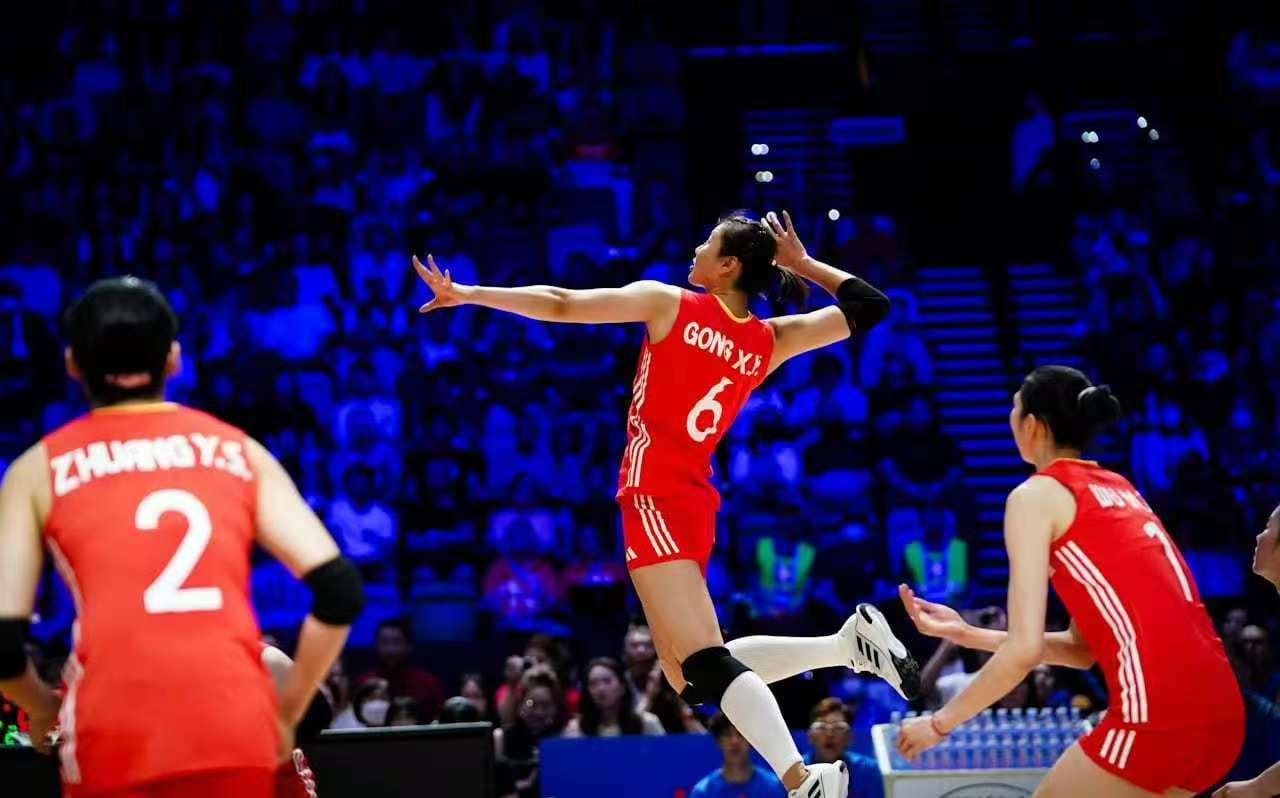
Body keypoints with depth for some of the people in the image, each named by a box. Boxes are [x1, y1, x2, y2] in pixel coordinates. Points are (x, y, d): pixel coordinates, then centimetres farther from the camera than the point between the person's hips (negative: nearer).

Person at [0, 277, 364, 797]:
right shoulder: (239, 451, 15)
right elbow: (339, 592, 6)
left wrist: (42, 710, 23)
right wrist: (285, 712, 17)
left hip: (116, 733, -1)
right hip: (234, 722, 2)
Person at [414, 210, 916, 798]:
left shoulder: (667, 303, -3)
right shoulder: (769, 342, 9)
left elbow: (560, 305, -1)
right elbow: (868, 306, 16)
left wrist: (466, 294, 8)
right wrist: (800, 262, 20)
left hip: (656, 497, -7)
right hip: (694, 501, 7)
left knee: (703, 663, -15)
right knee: (691, 673, 12)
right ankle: (848, 642, 2)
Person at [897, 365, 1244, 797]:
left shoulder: (1036, 494, 1)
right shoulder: (1118, 488, 23)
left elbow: (1024, 651, -6)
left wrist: (940, 722, 5)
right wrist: (966, 634, 24)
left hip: (1155, 716, -7)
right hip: (1221, 714, 7)